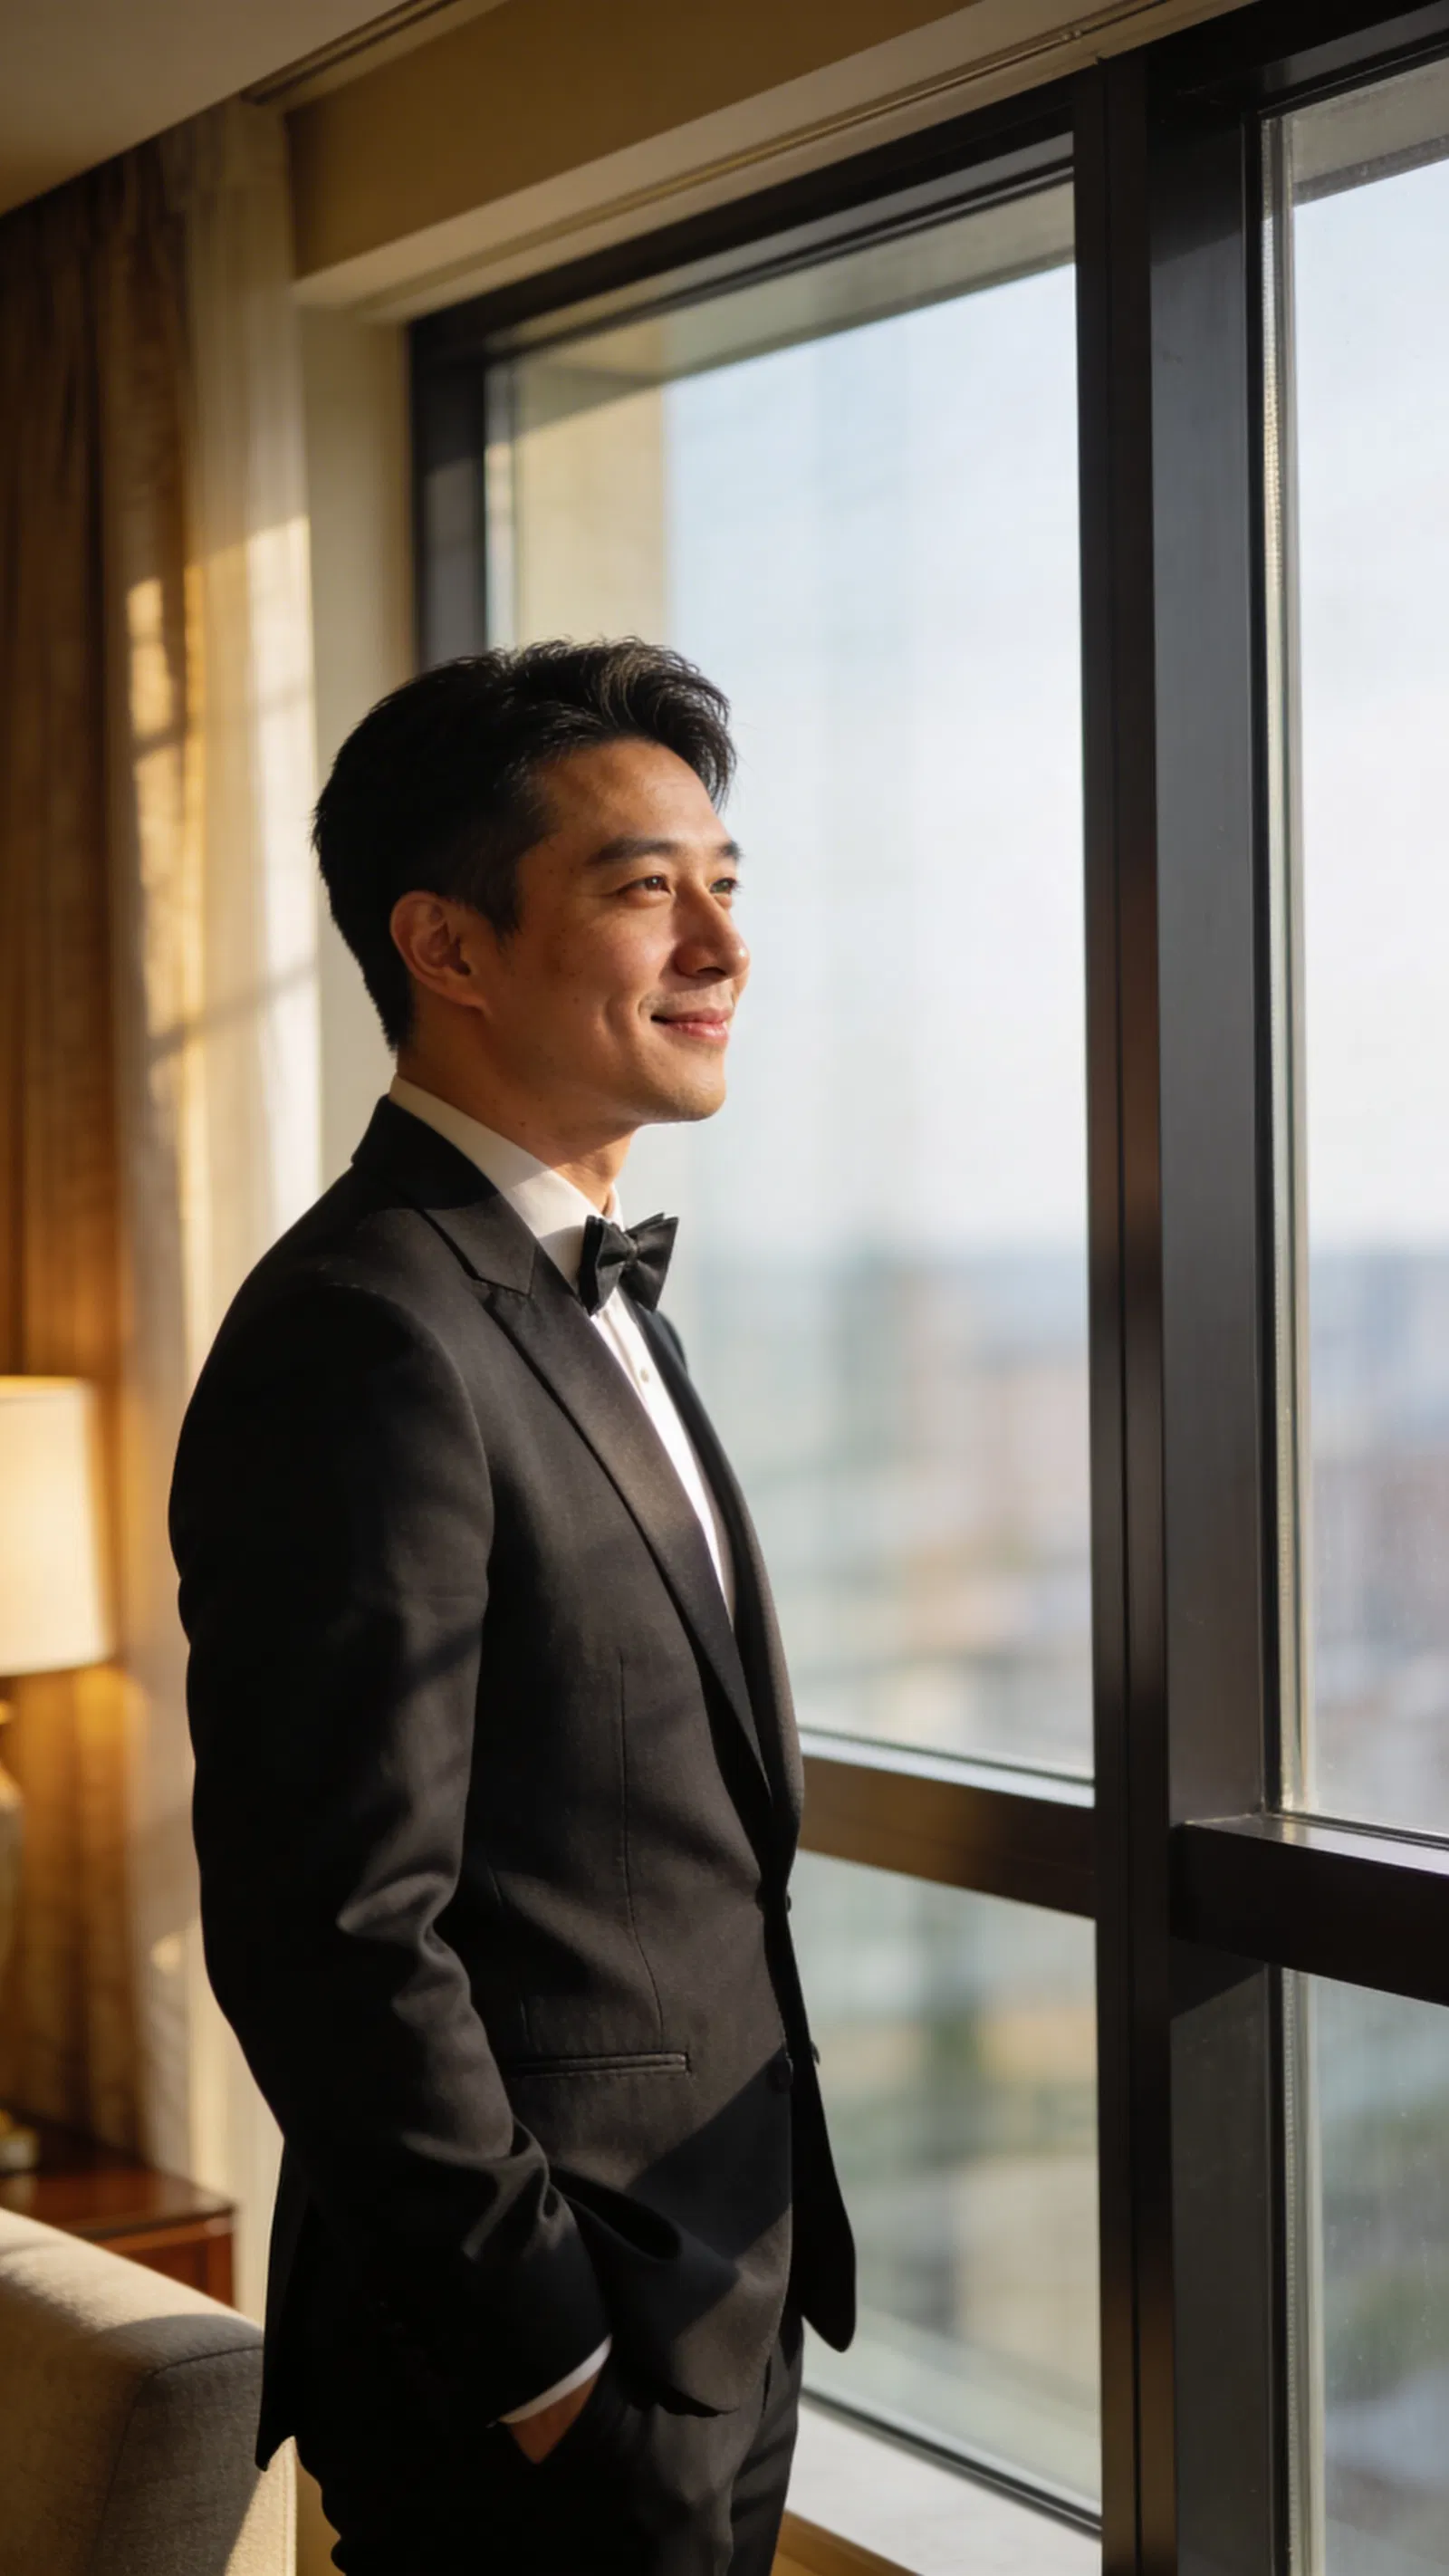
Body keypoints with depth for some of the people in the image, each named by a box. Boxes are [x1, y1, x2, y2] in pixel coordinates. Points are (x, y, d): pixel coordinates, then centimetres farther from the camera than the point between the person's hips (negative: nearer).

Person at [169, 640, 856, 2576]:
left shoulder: (588, 1302, 10)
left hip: (730, 2321, 9)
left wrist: (766, 2272, 15)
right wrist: (549, 2371, -18)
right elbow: (337, 1939, -24)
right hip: (552, 2406, -9)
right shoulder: (366, 1340, -21)